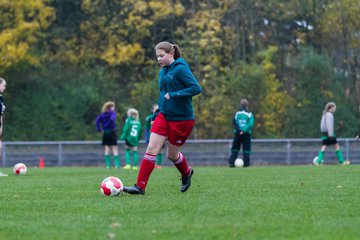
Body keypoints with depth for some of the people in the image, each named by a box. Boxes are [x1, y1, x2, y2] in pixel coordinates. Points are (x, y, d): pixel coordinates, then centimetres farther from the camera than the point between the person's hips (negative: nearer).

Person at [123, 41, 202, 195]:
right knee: (151, 150, -5)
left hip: (182, 119, -7)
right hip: (163, 116, 7)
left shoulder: (180, 69, -14)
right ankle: (140, 186, -4)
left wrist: (173, 95, -24)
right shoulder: (162, 72, 11)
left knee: (172, 155, 7)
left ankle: (186, 173, 39)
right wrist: (156, 114, 17)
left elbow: (196, 88, -21)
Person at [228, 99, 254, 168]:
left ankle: (231, 162, -2)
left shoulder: (237, 113, 4)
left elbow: (234, 122, -7)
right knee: (246, 149, 5)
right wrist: (244, 130, -16)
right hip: (246, 134, -2)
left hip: (237, 133, 2)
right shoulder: (249, 114, 0)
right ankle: (246, 163, -2)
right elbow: (250, 124, -12)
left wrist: (239, 130, -14)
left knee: (235, 148, 8)